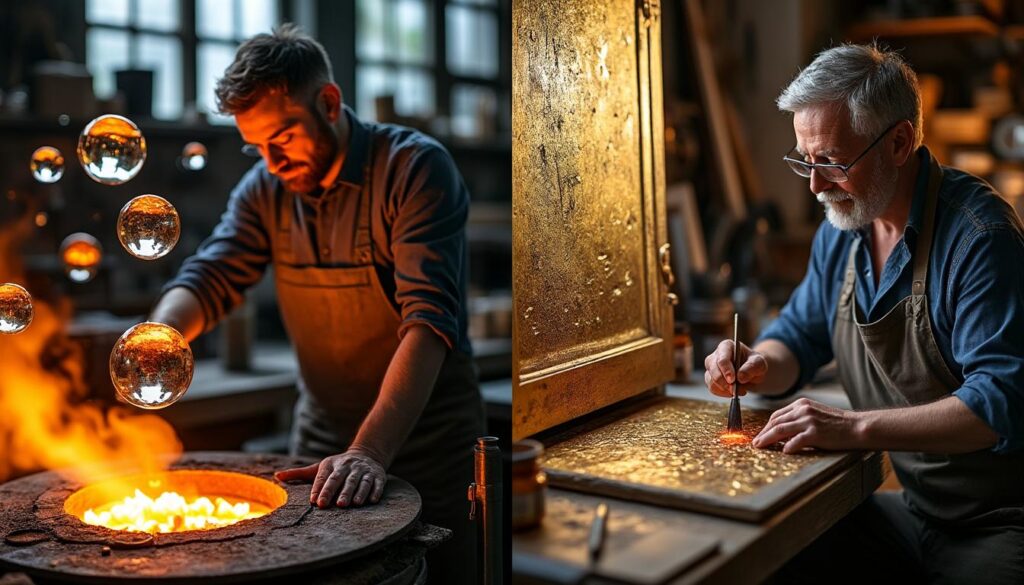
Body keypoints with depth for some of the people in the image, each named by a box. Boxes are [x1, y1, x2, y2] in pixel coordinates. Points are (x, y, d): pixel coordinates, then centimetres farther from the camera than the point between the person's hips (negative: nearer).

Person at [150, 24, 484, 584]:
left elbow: (429, 319, -28)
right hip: (322, 446, 5)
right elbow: (207, 279, -3)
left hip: (425, 450, -5)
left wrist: (370, 452, -38)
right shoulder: (265, 189, 1)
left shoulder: (415, 168, -18)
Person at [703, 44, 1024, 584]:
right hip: (911, 513, 6)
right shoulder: (841, 231, 5)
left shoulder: (980, 235, -19)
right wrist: (759, 366, -8)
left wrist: (856, 427, -34)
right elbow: (799, 337, 15)